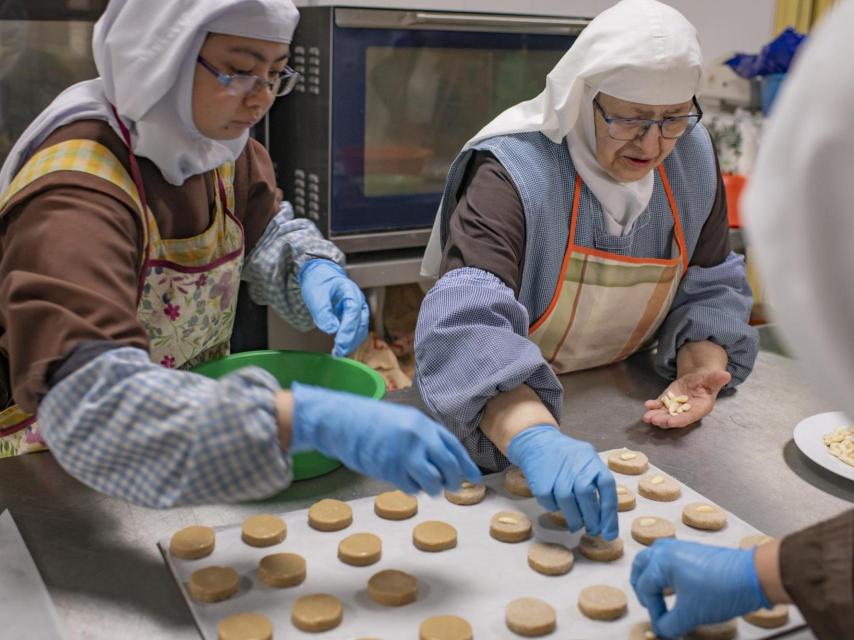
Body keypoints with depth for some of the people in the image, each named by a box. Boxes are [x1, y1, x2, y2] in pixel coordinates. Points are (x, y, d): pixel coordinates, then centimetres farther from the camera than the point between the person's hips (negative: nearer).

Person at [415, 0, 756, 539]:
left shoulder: (692, 156, -5)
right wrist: (535, 438, -56)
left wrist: (702, 367, -13)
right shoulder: (513, 171, -26)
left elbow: (709, 286, 7)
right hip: (503, 412, -4)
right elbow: (467, 321, -40)